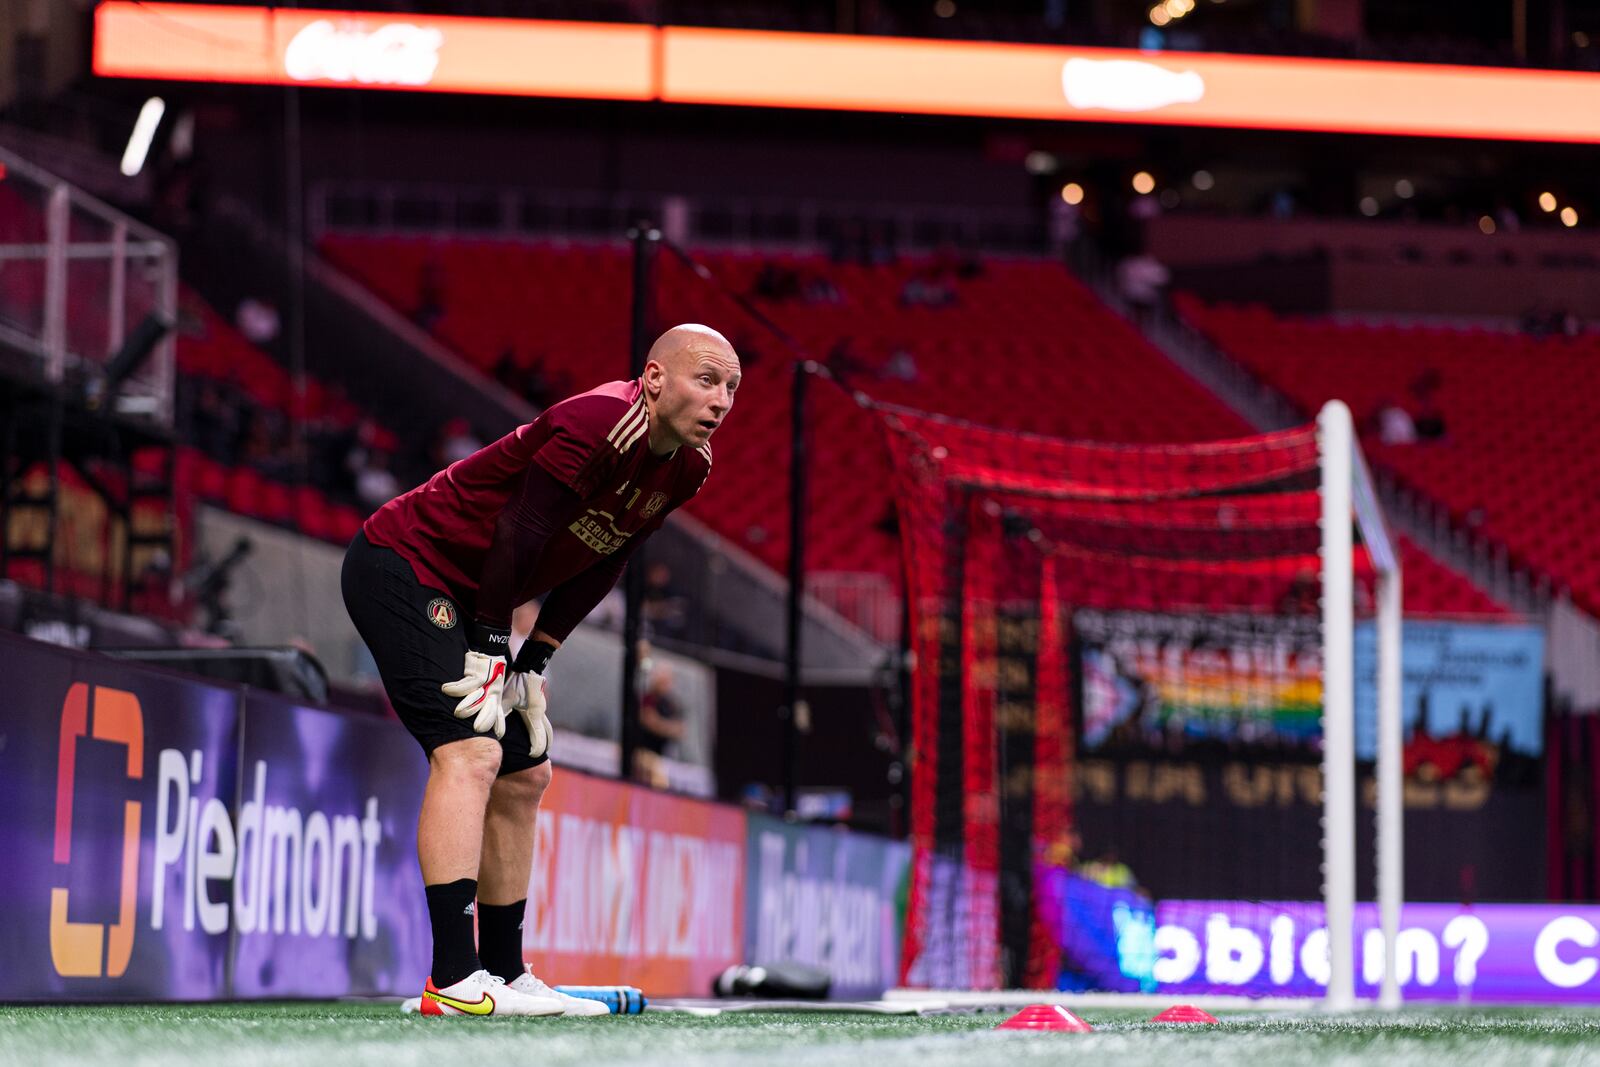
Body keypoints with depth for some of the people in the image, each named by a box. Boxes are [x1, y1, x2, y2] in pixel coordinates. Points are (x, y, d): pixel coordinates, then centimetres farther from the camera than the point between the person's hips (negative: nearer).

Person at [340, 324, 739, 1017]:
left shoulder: (686, 467, 2)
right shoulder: (596, 426, -26)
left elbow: (599, 567, 9)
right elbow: (518, 538, -23)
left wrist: (532, 662, 4)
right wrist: (490, 650, -16)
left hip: (470, 599, 10)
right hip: (401, 565, -10)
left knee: (524, 775, 13)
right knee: (470, 752, -23)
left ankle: (505, 973, 22)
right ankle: (453, 981, -30)